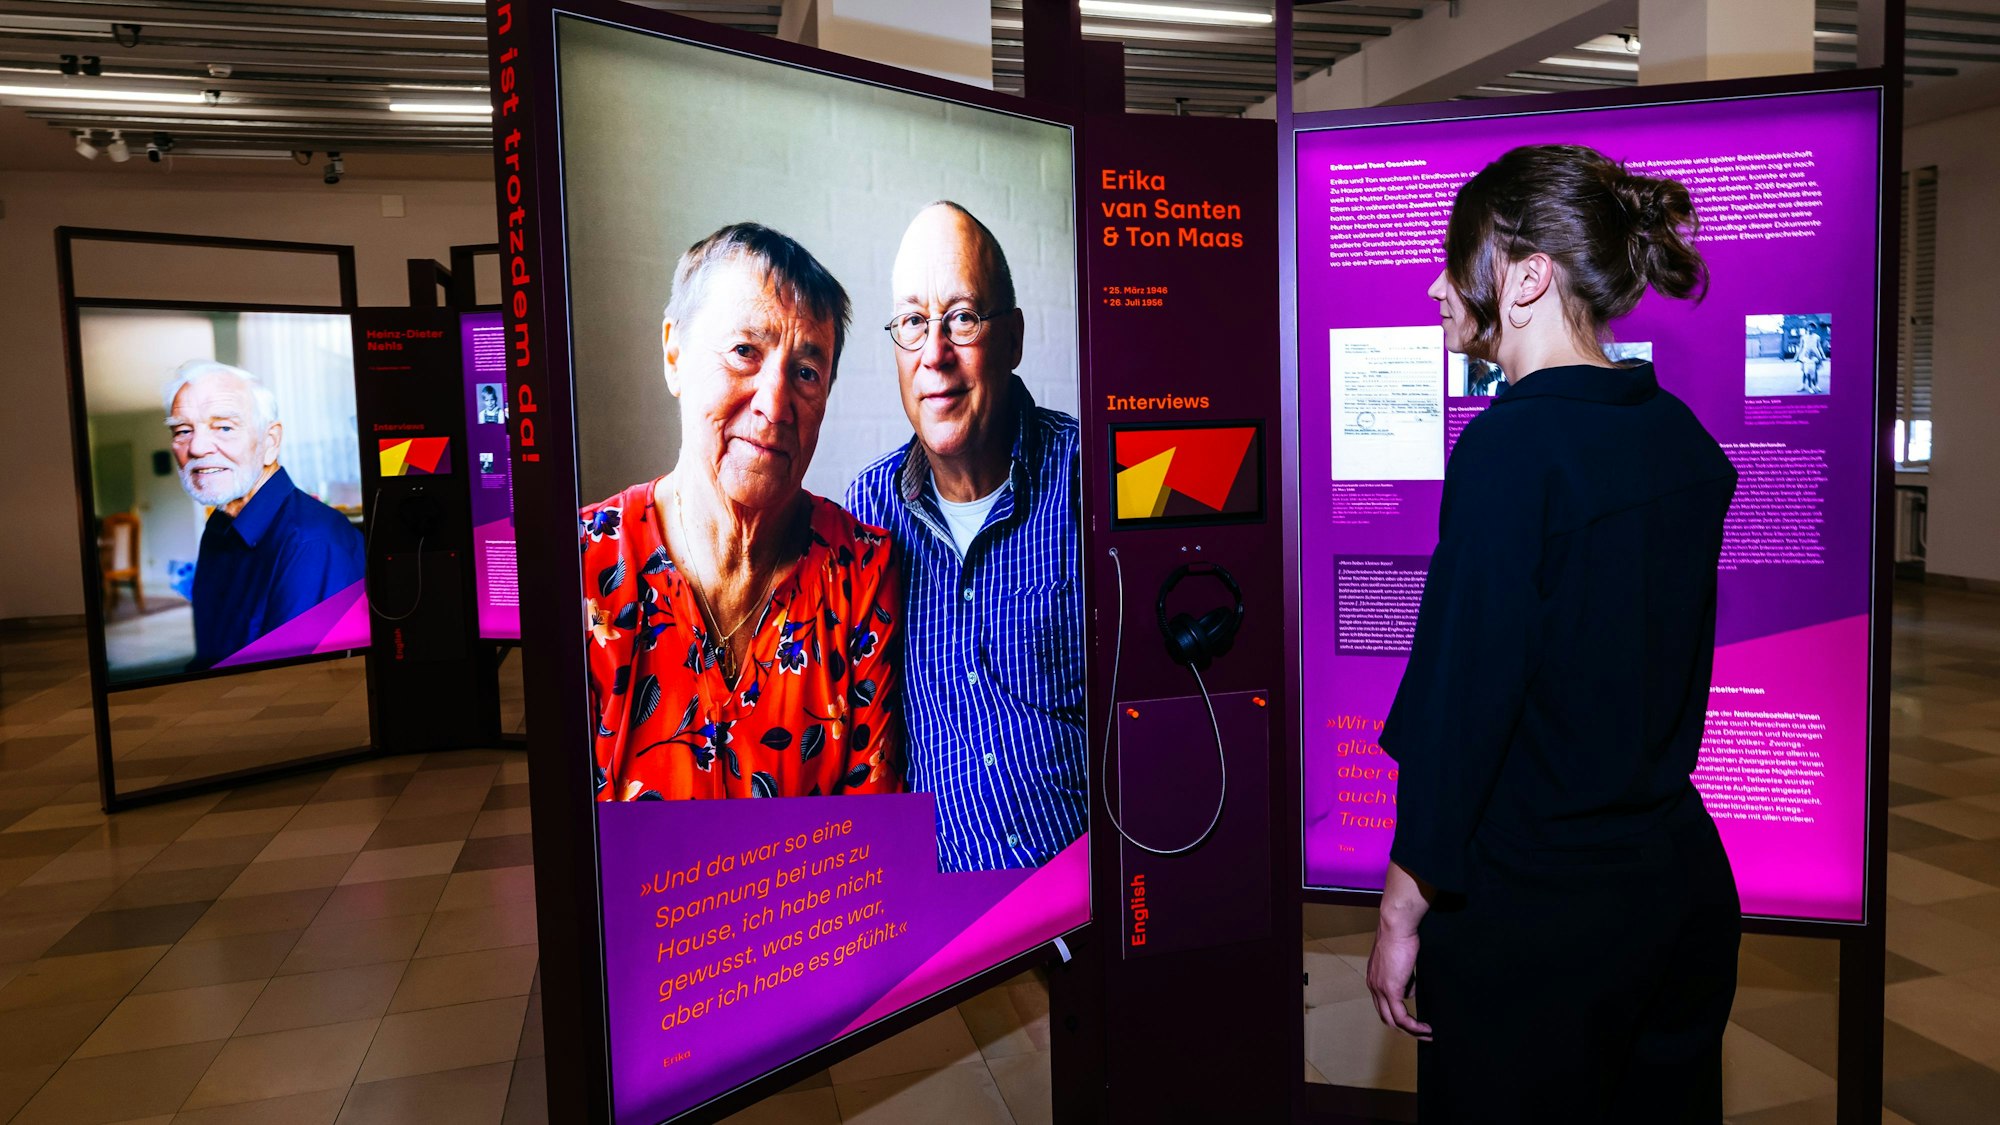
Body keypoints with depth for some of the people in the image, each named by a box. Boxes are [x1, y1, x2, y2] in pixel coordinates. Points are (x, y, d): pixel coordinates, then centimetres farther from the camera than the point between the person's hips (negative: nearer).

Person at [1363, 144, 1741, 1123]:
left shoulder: (1512, 441, -20)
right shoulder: (1684, 437, 3)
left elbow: (1462, 688, -20)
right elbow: (1665, 671, 10)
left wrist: (1403, 912, -13)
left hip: (1531, 908, -7)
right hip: (1684, 878, 8)